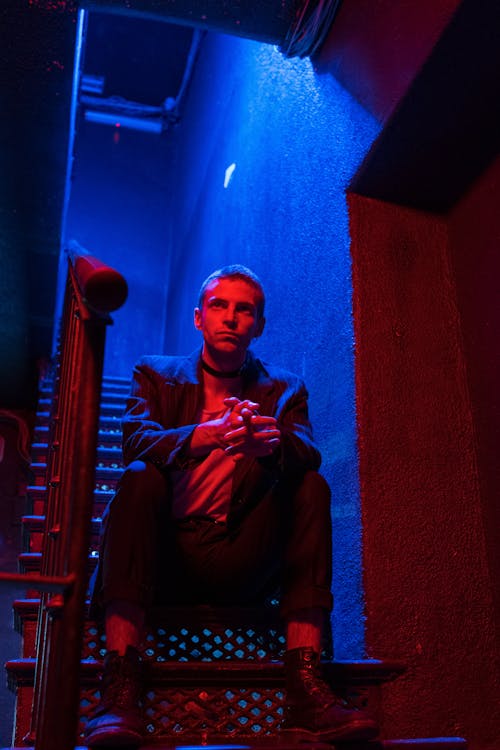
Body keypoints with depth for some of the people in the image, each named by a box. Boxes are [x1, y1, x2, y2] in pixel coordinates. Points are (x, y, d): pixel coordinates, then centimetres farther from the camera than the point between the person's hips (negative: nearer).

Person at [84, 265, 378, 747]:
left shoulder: (283, 389, 13)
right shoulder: (156, 374, 11)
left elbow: (307, 454, -8)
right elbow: (135, 441, -10)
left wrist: (271, 440, -34)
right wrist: (202, 437, -33)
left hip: (238, 568, 1)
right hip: (162, 559, 0)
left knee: (311, 486, -19)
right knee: (140, 478, -26)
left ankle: (305, 686, -25)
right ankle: (120, 685, -31)